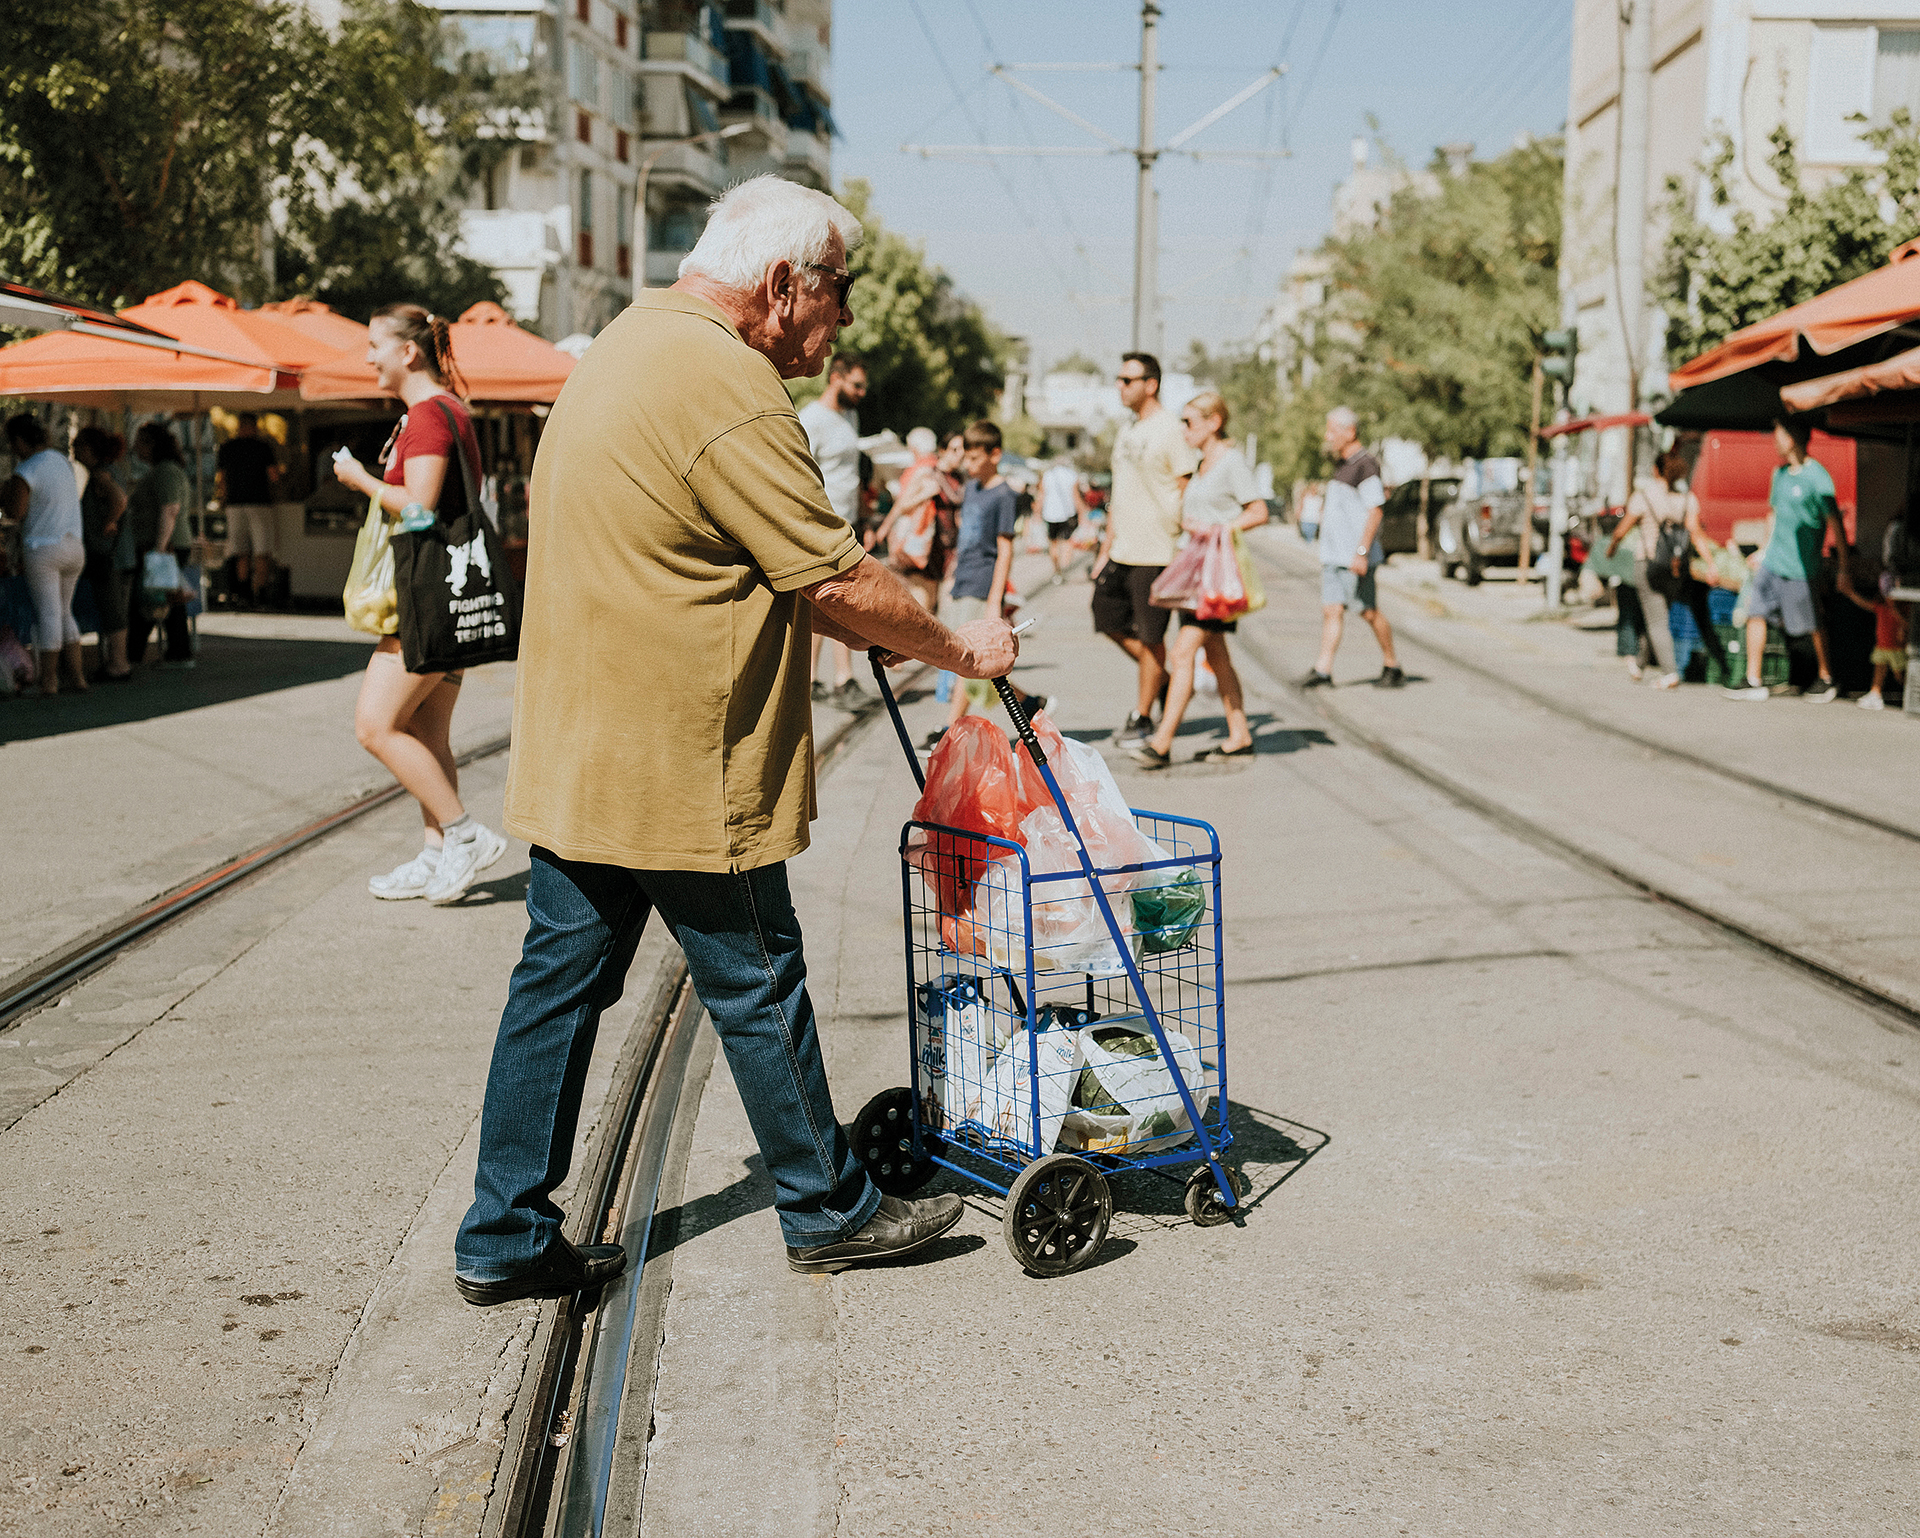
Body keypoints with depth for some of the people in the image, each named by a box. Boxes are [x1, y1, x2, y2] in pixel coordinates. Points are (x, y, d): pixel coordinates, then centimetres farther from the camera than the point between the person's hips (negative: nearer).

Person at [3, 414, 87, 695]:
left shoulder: (26, 471, -14)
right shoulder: (62, 460, 10)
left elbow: (15, 513, -17)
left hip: (43, 548, -7)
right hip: (73, 546, 7)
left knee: (48, 614, -3)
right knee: (64, 612, 15)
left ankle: (48, 680, 1)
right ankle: (77, 676, 12)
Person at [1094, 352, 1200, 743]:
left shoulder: (1170, 430, -12)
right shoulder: (1127, 432, 15)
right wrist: (1106, 546, 19)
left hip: (1156, 552, -9)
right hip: (1122, 550, 9)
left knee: (1150, 635, 0)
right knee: (1109, 618, 11)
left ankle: (1142, 717, 11)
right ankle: (1160, 679, 29)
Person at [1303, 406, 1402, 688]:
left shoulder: (1365, 464, -12)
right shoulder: (1344, 466, 17)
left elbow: (1374, 511, -17)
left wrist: (1362, 552, -23)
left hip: (1355, 557, -9)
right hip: (1333, 555, 9)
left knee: (1369, 612, -1)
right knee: (1332, 610, 0)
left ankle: (1392, 667, 11)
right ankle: (1323, 671, -5)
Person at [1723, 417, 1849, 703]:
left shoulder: (1816, 478, -13)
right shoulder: (1780, 473, 10)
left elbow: (1836, 524, -12)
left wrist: (1844, 568, -14)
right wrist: (1764, 550, 28)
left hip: (1800, 566, -7)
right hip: (1772, 561, 7)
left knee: (1811, 625, 3)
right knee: (1755, 613, 1)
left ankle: (1826, 678, 23)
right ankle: (1753, 682, 5)